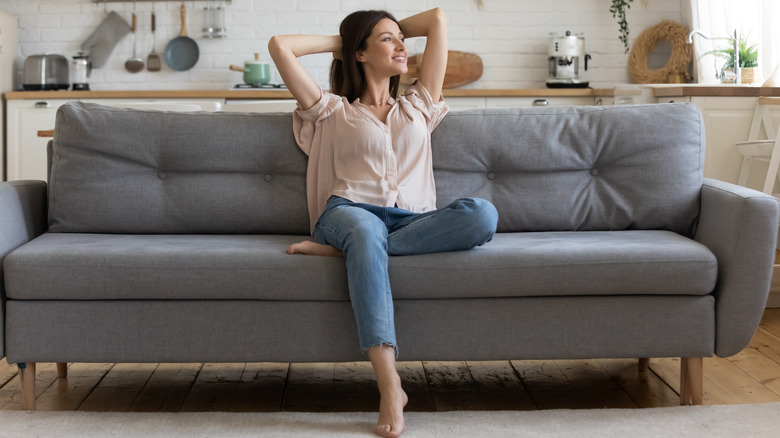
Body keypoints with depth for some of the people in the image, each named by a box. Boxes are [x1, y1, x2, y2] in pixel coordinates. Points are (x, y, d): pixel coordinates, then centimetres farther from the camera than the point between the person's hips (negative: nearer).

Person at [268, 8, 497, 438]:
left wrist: (397, 30, 37)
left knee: (483, 214, -30)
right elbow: (279, 45, 15)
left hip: (413, 222, 3)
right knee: (365, 231, -42)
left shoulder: (418, 106, 30)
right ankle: (390, 386, -48)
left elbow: (438, 17, 31)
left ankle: (338, 249, -29)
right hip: (350, 211, -2)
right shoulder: (333, 111, 22)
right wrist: (337, 41, 26)